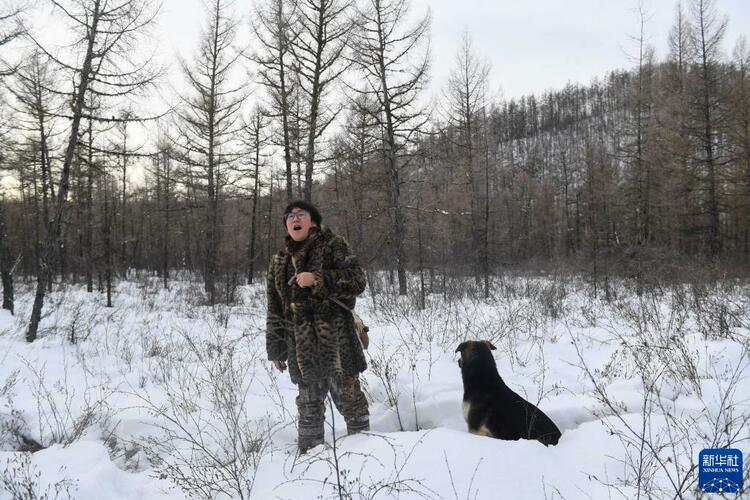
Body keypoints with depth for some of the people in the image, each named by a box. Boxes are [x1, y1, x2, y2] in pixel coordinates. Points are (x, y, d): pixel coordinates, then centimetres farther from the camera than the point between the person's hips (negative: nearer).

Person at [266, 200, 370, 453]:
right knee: (308, 402, 8)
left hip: (336, 337, -3)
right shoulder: (279, 262, 15)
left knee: (348, 394, 0)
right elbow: (275, 310, 17)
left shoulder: (332, 246, 3)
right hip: (302, 345, 4)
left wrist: (319, 279, -19)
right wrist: (276, 350, 14)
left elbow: (357, 280, -8)